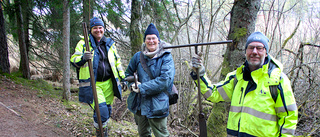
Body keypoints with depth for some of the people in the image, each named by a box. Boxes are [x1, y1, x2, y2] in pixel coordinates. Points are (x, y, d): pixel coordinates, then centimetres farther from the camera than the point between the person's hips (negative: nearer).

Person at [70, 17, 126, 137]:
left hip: (108, 83, 4)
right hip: (92, 84, -4)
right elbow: (73, 60, -3)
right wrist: (83, 58, -24)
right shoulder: (83, 43, 1)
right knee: (101, 109, -16)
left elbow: (117, 62, 19)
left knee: (107, 109, 13)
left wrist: (122, 78, 16)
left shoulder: (110, 44, 12)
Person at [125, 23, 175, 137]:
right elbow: (128, 73, 15)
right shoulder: (138, 56, 3)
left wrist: (142, 88, -20)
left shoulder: (166, 57, -10)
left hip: (157, 105, -5)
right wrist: (133, 84, -7)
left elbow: (165, 80, -20)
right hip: (139, 103, 5)